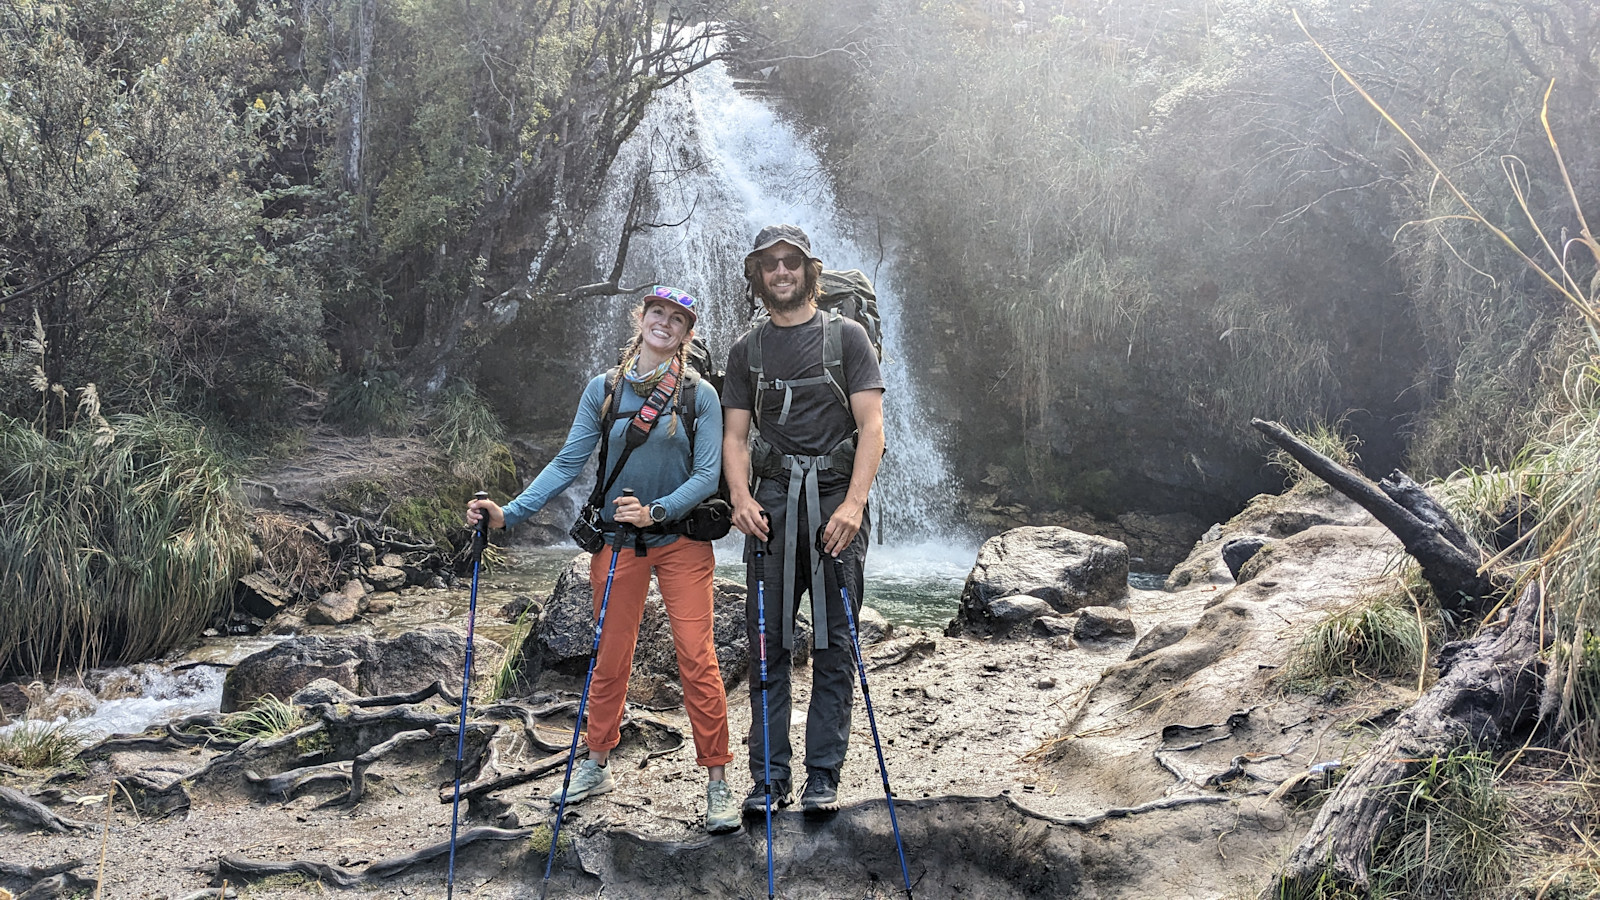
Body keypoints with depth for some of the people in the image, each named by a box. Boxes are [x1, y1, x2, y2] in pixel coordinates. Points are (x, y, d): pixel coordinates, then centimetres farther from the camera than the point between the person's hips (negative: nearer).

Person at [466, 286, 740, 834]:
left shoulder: (700, 395, -4)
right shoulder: (604, 389, 2)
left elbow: (707, 475, -9)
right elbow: (568, 463, 0)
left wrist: (656, 511, -23)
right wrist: (508, 514, -9)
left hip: (681, 539, -2)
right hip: (617, 540, 2)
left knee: (697, 659, -7)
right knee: (610, 659, 10)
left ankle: (717, 781, 4)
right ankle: (596, 766, 29)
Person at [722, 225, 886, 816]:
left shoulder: (846, 336, 5)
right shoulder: (747, 350, 15)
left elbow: (871, 425, -2)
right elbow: (735, 435, 11)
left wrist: (853, 503, -15)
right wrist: (740, 496, -8)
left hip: (836, 502, -2)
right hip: (772, 502, 2)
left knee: (834, 645, 0)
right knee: (768, 643, 2)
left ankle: (823, 776, 7)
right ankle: (769, 776, 9)